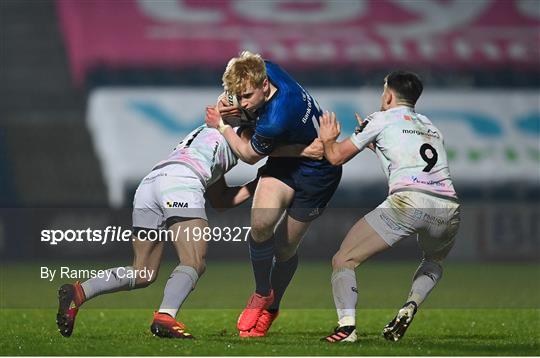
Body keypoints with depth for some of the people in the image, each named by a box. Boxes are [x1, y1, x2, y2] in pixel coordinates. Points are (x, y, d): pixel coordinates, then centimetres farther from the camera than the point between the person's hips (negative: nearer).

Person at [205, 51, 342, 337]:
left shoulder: (276, 122, -39)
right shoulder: (265, 69, -17)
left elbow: (249, 155, -17)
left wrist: (221, 126, -5)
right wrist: (234, 110, -10)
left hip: (316, 174, -7)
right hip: (284, 162, 7)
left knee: (285, 248, 4)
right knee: (261, 225, -17)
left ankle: (271, 305, 31)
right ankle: (262, 293, 4)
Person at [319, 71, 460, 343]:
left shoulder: (382, 119, 15)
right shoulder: (431, 126, 31)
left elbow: (336, 157, 21)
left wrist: (328, 139, 41)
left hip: (408, 200, -5)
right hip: (449, 208, 5)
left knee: (343, 261, 4)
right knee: (434, 260, 35)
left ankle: (347, 324, -18)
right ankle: (411, 305, 7)